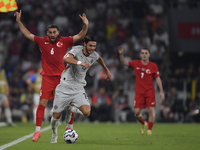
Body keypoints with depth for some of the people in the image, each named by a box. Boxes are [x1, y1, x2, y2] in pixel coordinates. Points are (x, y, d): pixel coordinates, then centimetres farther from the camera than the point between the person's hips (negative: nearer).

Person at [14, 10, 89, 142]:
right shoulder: (42, 41, 5)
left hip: (62, 77, 0)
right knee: (42, 103, -6)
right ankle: (38, 131, 0)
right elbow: (28, 34, 13)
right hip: (47, 77, 0)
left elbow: (80, 36, 1)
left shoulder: (64, 41, 2)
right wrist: (19, 22, 10)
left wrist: (86, 26, -15)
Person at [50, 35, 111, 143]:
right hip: (64, 88, -4)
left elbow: (99, 59, 27)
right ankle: (54, 134, 33)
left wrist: (106, 70, 40)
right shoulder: (77, 50, -18)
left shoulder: (94, 55, 0)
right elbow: (66, 58, -40)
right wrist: (81, 63, -51)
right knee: (56, 116, 0)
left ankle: (71, 108, 14)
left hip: (78, 89, 4)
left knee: (86, 112, -19)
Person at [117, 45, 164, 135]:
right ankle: (144, 124, 26)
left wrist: (161, 91, -3)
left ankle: (149, 130, 2)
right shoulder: (136, 64, 3)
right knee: (137, 112, -4)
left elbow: (157, 78, 2)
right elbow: (124, 63, 5)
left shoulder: (153, 66, 0)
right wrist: (121, 54, -13)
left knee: (151, 110, -10)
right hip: (139, 92, 1)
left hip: (150, 91, -1)